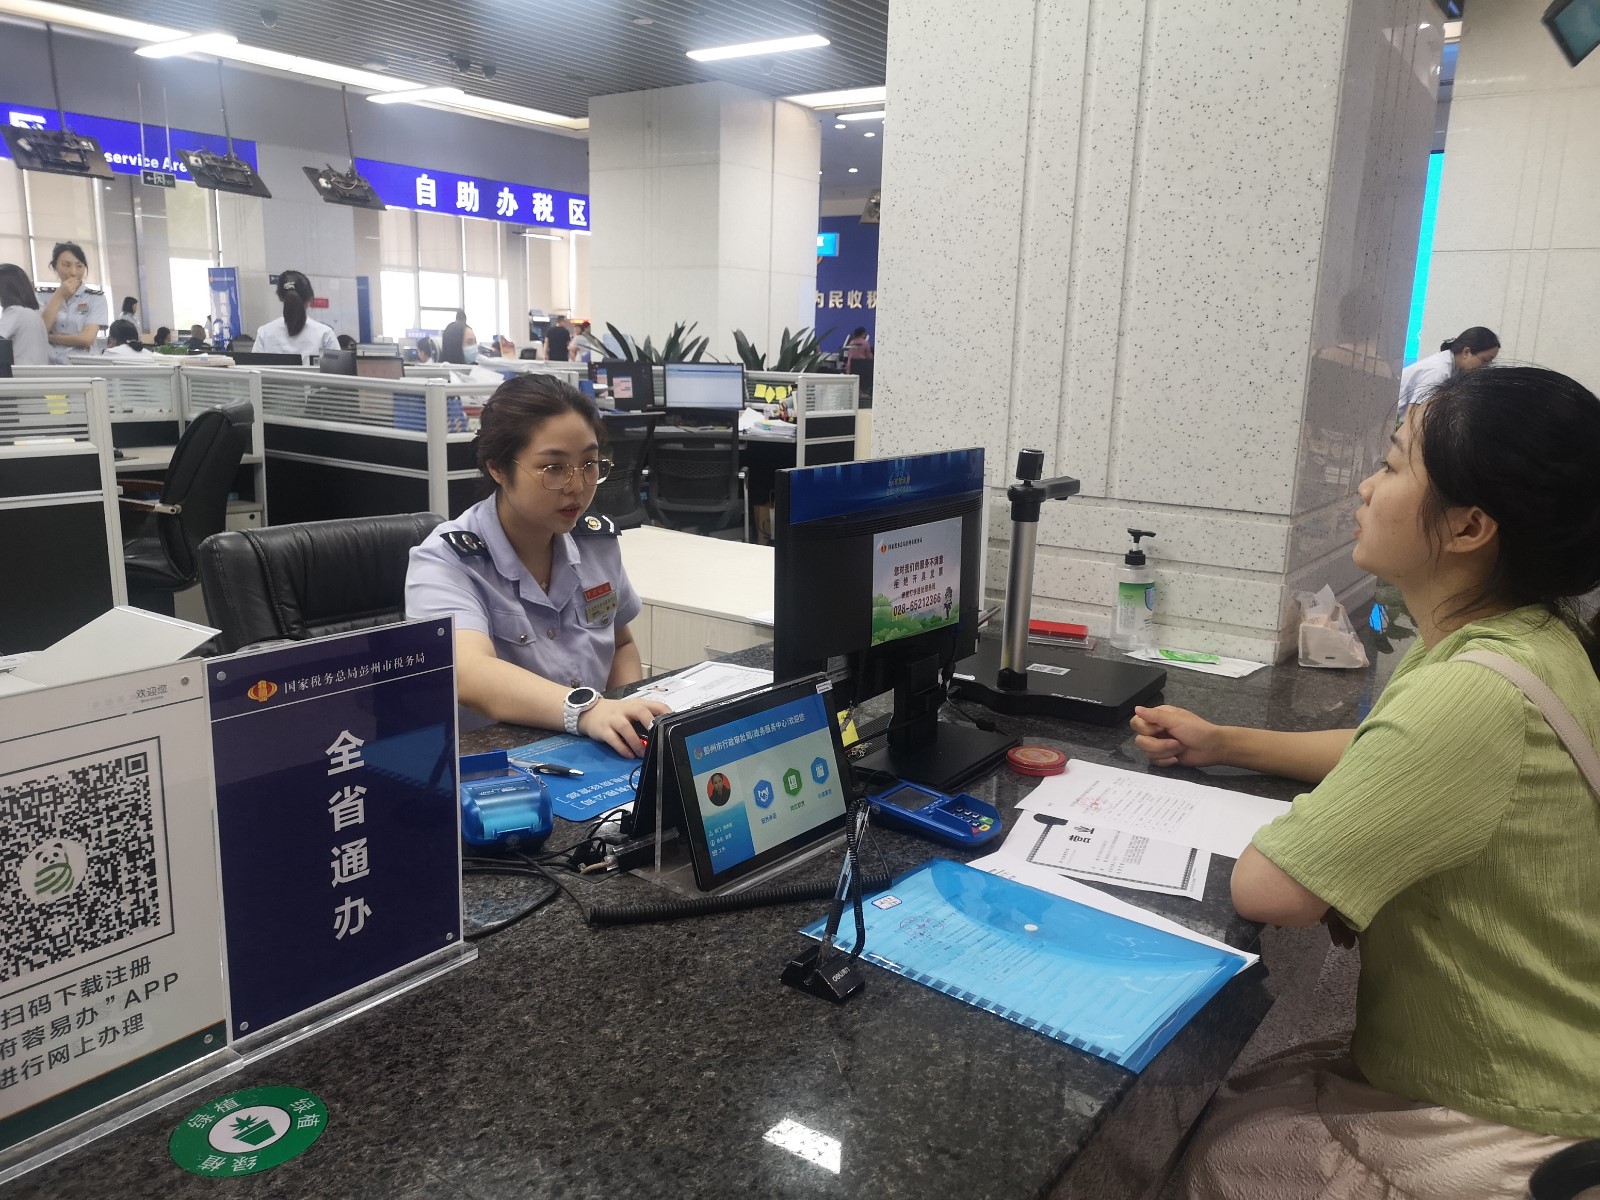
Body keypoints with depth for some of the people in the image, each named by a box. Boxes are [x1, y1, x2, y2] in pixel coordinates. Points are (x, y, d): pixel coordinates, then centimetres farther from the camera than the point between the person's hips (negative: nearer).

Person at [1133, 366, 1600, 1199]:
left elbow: (1265, 887, -33)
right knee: (1231, 1098, 16)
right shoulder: (1530, 636, -1)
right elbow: (1396, 757, 17)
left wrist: (1295, 828, -11)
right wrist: (1221, 745, 10)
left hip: (1495, 1132, -8)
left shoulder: (1473, 693, -34)